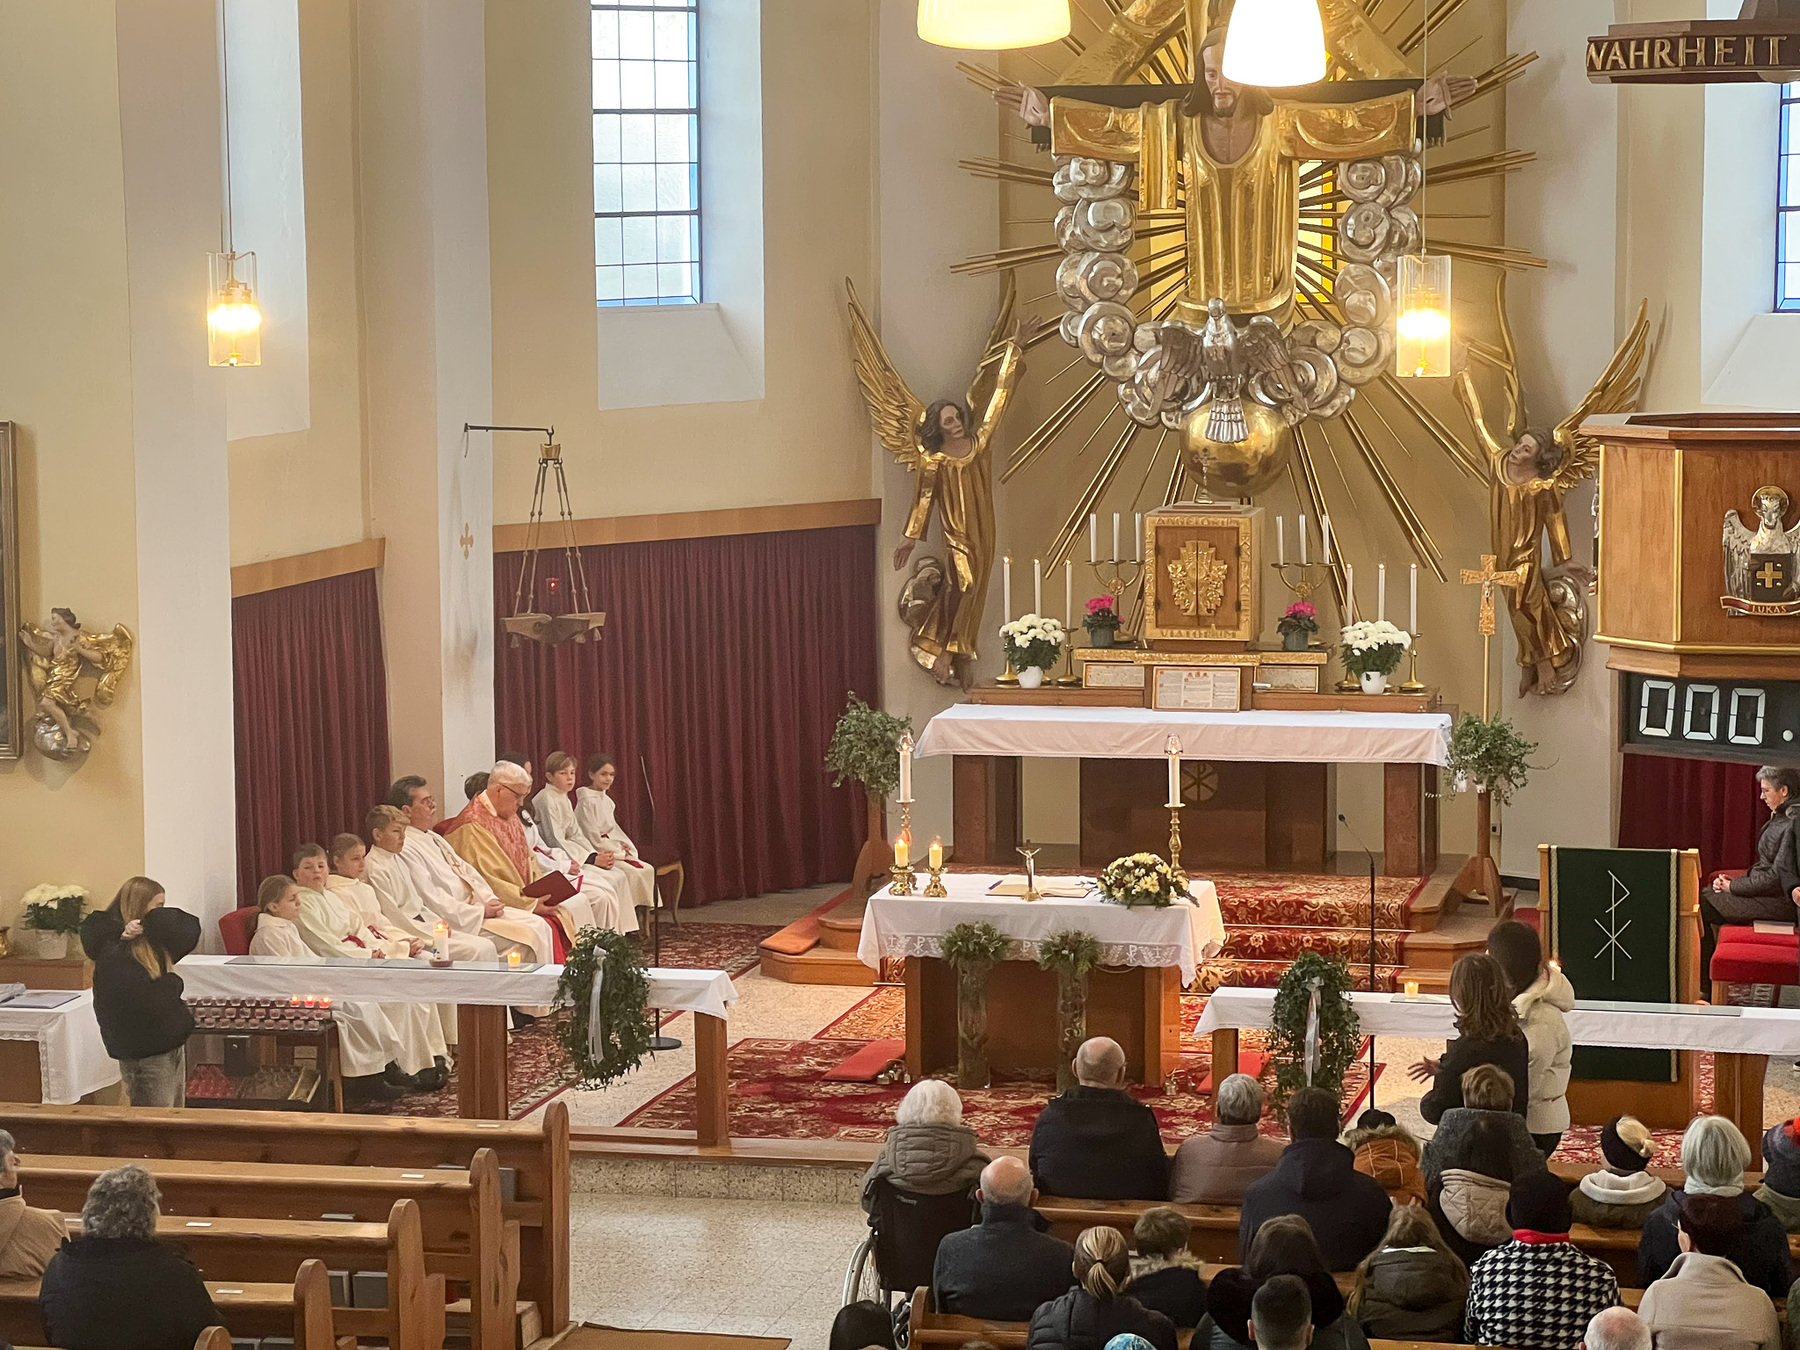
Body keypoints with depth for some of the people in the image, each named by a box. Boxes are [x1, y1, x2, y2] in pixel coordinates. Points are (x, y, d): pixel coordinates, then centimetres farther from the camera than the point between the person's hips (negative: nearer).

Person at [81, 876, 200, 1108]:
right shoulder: (115, 954, -18)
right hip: (146, 1056, -9)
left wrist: (153, 921, -14)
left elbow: (190, 929, 2)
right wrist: (172, 983, -6)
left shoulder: (151, 943, 9)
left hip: (171, 1045, 9)